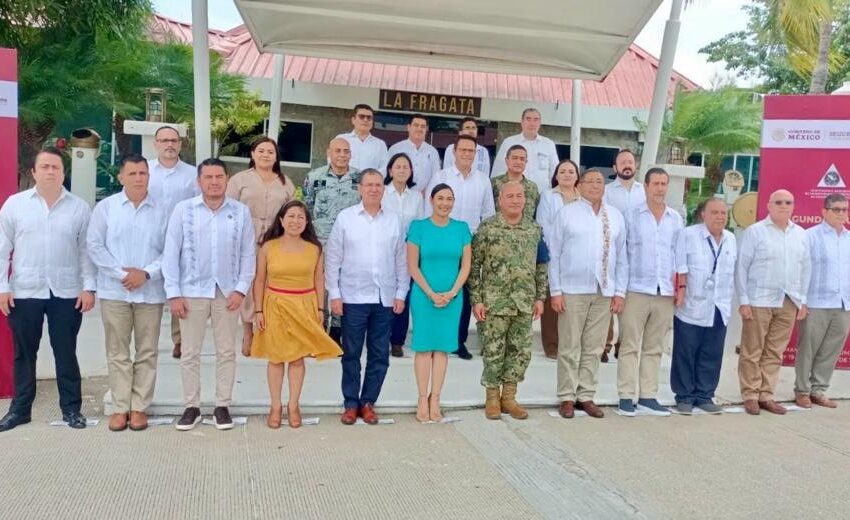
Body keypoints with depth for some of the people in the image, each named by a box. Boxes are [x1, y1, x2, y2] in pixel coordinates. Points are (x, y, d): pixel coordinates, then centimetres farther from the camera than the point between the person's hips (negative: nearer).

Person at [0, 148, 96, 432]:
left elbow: (87, 251, 2)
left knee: (66, 353, 6)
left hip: (66, 293, -1)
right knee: (24, 354, 11)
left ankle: (71, 409, 17)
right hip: (24, 292, 1)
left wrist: (88, 287, -5)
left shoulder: (79, 208, 2)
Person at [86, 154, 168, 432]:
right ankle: (120, 408, 15)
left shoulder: (161, 211, 2)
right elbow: (94, 245, -1)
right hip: (114, 291, 0)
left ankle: (139, 407, 15)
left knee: (147, 352, 5)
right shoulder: (105, 207, 3)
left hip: (150, 292, 0)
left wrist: (147, 273, -13)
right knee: (117, 352, 6)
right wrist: (120, 273, -10)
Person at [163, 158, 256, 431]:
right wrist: (173, 293, -6)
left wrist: (241, 289, -5)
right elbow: (171, 252, -1)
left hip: (227, 292, 1)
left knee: (226, 352, 9)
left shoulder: (241, 211, 1)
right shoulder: (183, 209, -2)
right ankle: (192, 407, 20)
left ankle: (222, 406, 21)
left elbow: (248, 253, 3)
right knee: (190, 353, 7)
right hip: (192, 291, 0)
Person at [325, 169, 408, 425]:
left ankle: (368, 402, 22)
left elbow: (401, 260, 9)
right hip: (353, 298, -2)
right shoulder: (345, 218, 0)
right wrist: (334, 294, -4)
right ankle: (351, 403, 19)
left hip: (385, 299, 2)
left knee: (380, 355, 8)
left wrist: (401, 294, 5)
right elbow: (332, 258, 0)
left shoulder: (394, 221, 6)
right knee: (351, 353, 6)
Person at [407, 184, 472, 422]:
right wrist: (432, 294, -10)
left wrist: (451, 293, -7)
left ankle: (434, 400, 13)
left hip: (452, 297, 2)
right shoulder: (419, 227, -1)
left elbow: (466, 266, 4)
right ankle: (422, 399, 10)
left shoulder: (461, 228, 5)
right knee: (424, 346, 2)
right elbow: (412, 266, -4)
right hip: (423, 295, -2)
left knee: (442, 347, 5)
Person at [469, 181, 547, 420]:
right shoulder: (487, 228, -5)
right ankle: (492, 398, 19)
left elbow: (541, 266, 12)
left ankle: (509, 397, 23)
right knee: (493, 351, 3)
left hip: (525, 303, 4)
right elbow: (474, 266, -5)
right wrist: (476, 300, -9)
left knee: (521, 352, 8)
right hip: (494, 302, -4)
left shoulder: (535, 229, 7)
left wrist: (540, 297, 7)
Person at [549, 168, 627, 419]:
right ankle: (567, 397, 10)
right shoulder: (566, 213, 2)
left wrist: (620, 292, 5)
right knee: (569, 348, 2)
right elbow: (554, 255, -1)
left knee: (593, 348, 8)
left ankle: (586, 396, 17)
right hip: (573, 291, -3)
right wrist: (555, 291, -6)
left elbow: (622, 258, 11)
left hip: (604, 292, 3)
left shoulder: (616, 217, 12)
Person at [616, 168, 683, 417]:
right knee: (630, 346, -1)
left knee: (654, 348, 9)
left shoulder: (676, 219, 11)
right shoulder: (631, 215, 1)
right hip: (636, 290, -3)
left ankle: (648, 396, 16)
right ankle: (626, 397, 5)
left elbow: (679, 254, 16)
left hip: (665, 292, 4)